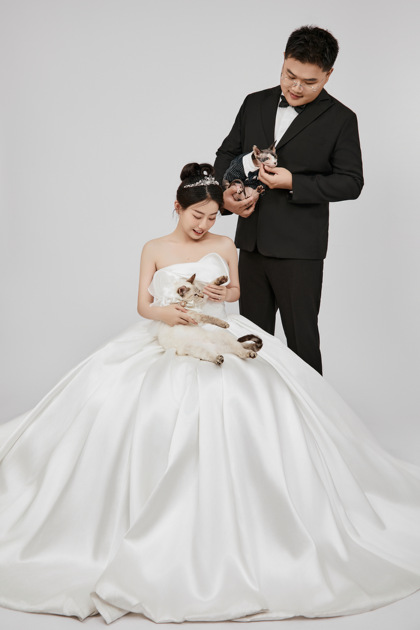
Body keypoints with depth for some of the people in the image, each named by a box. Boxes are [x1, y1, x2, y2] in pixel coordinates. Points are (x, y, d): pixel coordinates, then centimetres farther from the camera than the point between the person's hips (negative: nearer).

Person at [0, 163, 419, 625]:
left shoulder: (224, 246, 13)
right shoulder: (155, 250, 9)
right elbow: (143, 304, 4)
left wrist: (223, 292, -2)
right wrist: (163, 312, -19)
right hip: (165, 342, 0)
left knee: (260, 397, -29)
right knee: (114, 398, -27)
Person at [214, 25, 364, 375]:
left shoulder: (340, 119, -5)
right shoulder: (255, 104, 8)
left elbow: (350, 182, -7)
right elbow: (227, 153, 14)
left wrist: (294, 183, -18)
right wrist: (226, 193, -6)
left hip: (299, 248, -5)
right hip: (252, 241, 5)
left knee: (301, 336, 1)